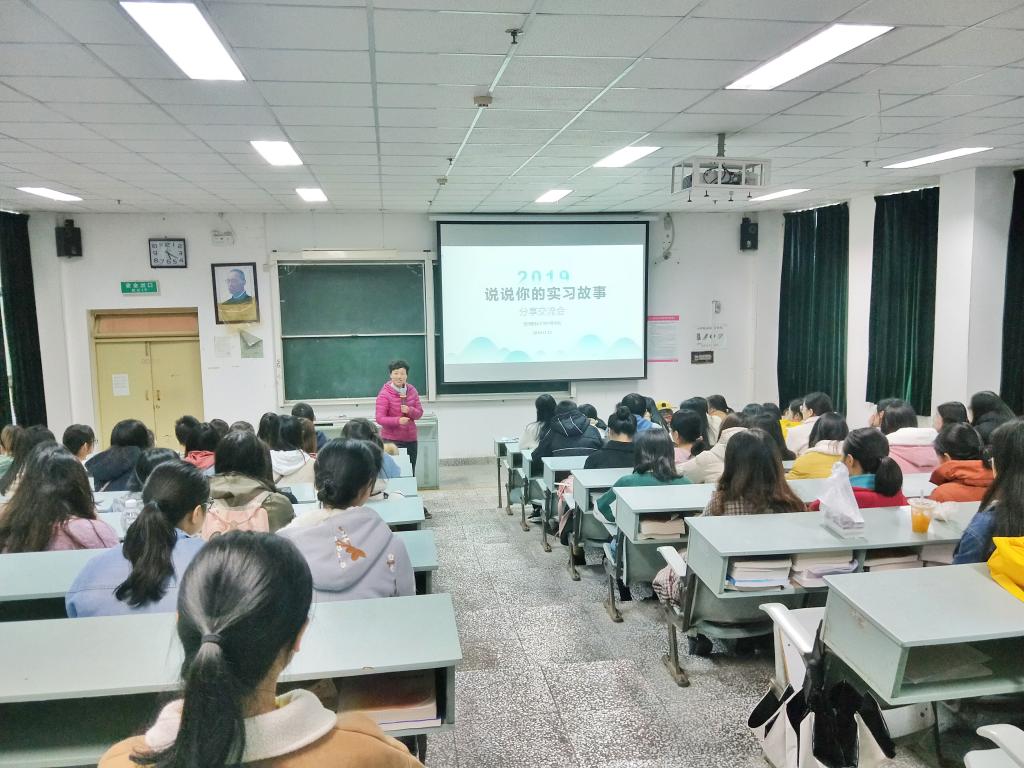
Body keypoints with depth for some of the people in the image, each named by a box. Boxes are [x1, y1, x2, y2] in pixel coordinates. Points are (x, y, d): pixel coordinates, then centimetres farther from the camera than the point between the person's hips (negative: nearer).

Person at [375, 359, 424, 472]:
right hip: (392, 440, -5)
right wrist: (398, 420, -30)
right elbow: (380, 418, -15)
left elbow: (419, 413, 7)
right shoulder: (384, 394, -10)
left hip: (411, 439, 5)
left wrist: (409, 410, -15)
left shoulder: (412, 391, 4)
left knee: (410, 474, 11)